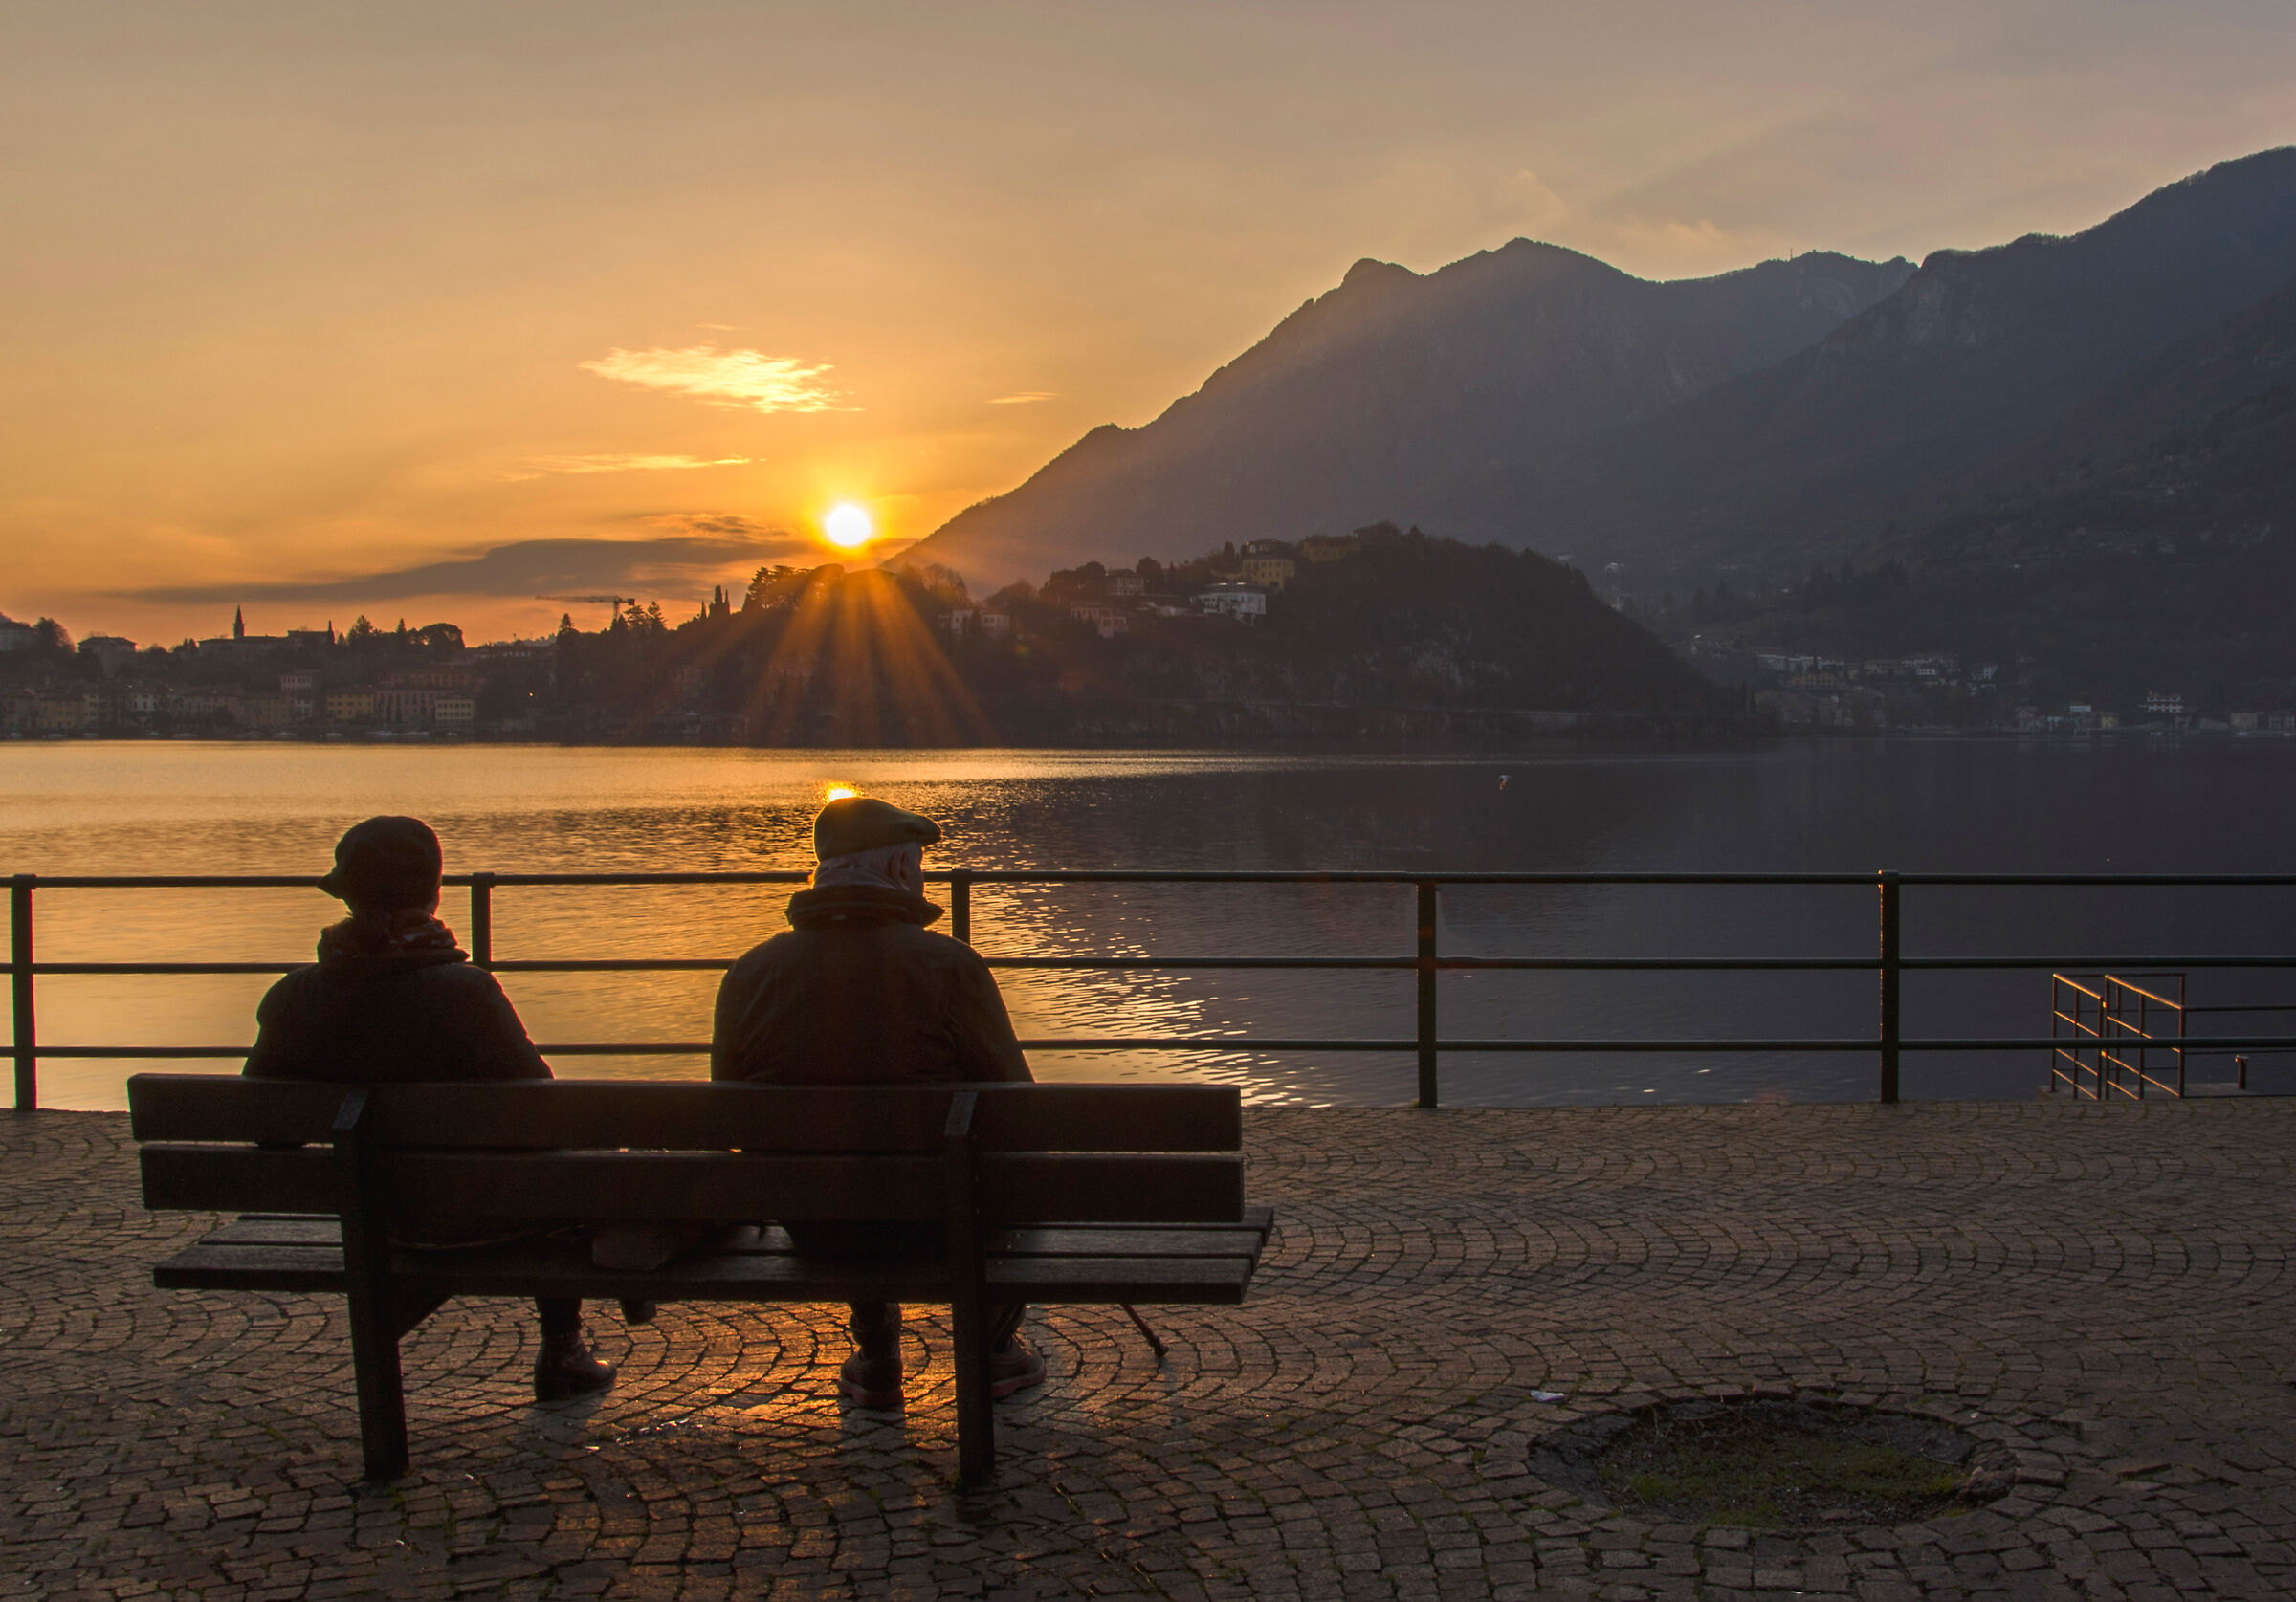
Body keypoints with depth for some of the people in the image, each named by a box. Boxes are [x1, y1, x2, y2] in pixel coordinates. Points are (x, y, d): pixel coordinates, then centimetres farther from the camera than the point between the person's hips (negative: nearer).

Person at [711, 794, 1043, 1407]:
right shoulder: (949, 965, -18)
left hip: (807, 1225, 4)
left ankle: (875, 1359, 46)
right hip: (935, 1221, -3)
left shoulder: (749, 974, -8)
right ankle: (996, 1348, 39)